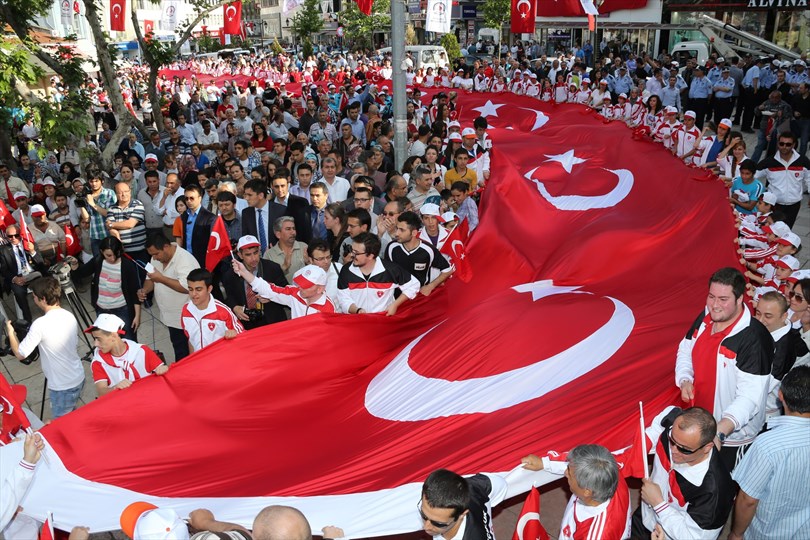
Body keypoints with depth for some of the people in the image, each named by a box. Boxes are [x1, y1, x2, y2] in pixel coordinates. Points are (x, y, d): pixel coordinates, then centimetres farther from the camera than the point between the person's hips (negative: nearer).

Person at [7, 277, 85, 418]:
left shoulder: (40, 324, -23)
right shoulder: (70, 316, -1)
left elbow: (20, 354, -13)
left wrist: (10, 332, 2)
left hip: (62, 386, -7)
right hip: (79, 378, 7)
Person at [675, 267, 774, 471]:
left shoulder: (753, 339, -28)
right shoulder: (706, 317, -6)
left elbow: (749, 398, -30)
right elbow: (685, 350, 9)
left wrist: (720, 431, -40)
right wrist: (684, 380, -10)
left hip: (732, 434, -6)